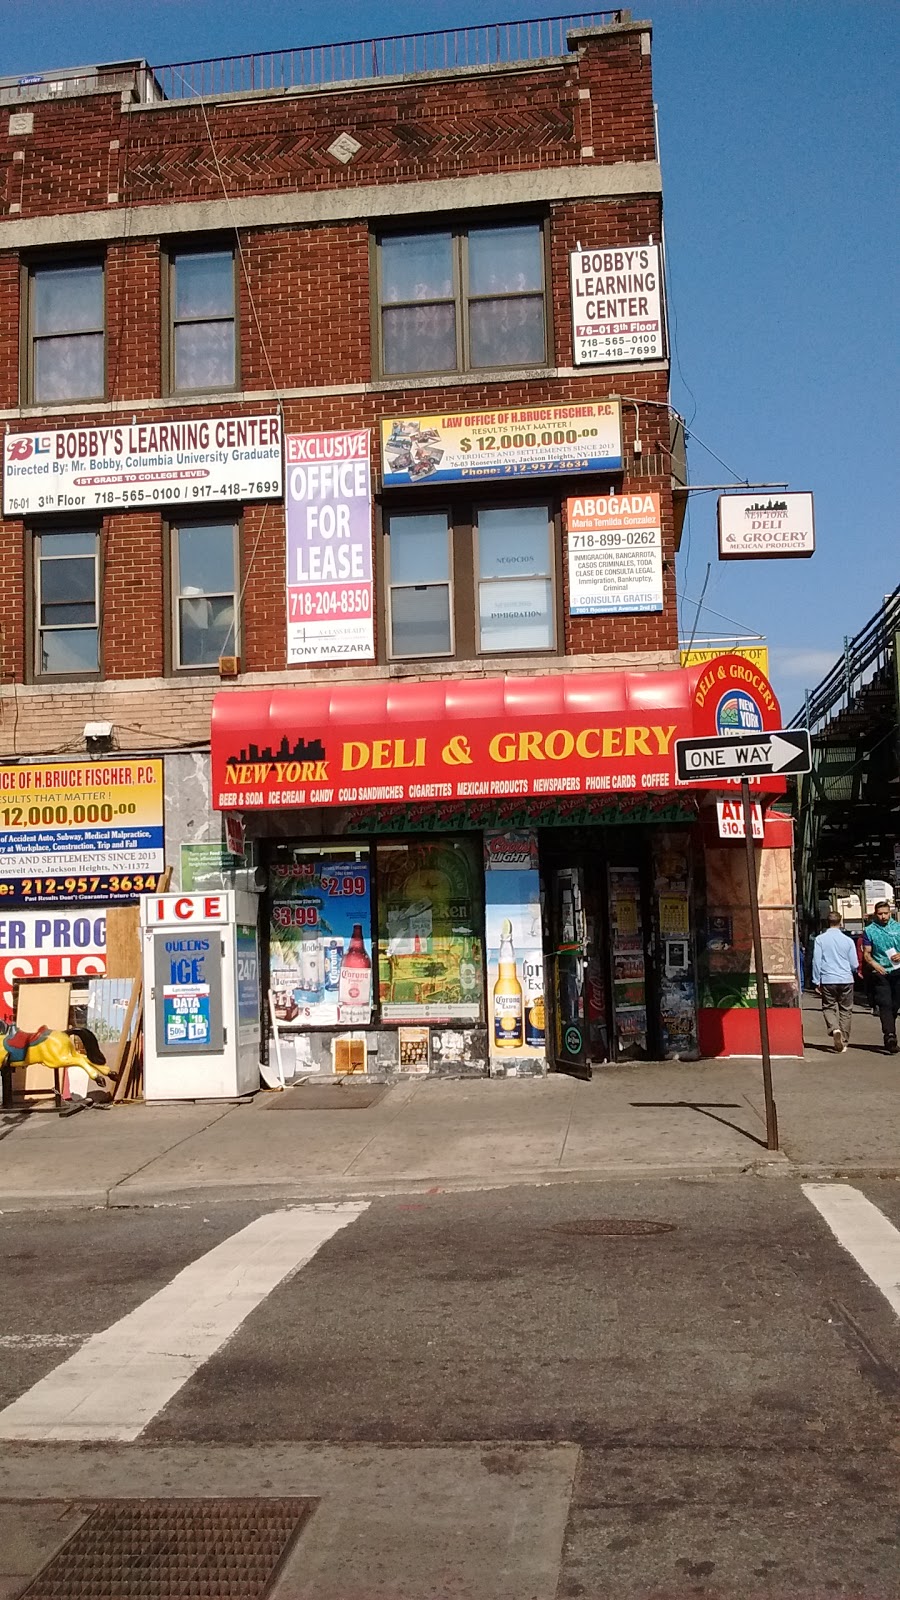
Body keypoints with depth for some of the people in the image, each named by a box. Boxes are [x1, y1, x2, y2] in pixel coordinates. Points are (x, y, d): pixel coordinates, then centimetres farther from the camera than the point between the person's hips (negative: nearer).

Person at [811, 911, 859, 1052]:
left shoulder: (820, 939, -4)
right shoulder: (848, 940, 0)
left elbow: (817, 961, -5)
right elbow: (854, 964, 4)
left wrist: (816, 981, 2)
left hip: (827, 980, -1)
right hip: (846, 980, 1)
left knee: (829, 1008, 9)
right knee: (845, 1010, 12)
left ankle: (835, 1029, -18)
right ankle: (844, 1041, 14)